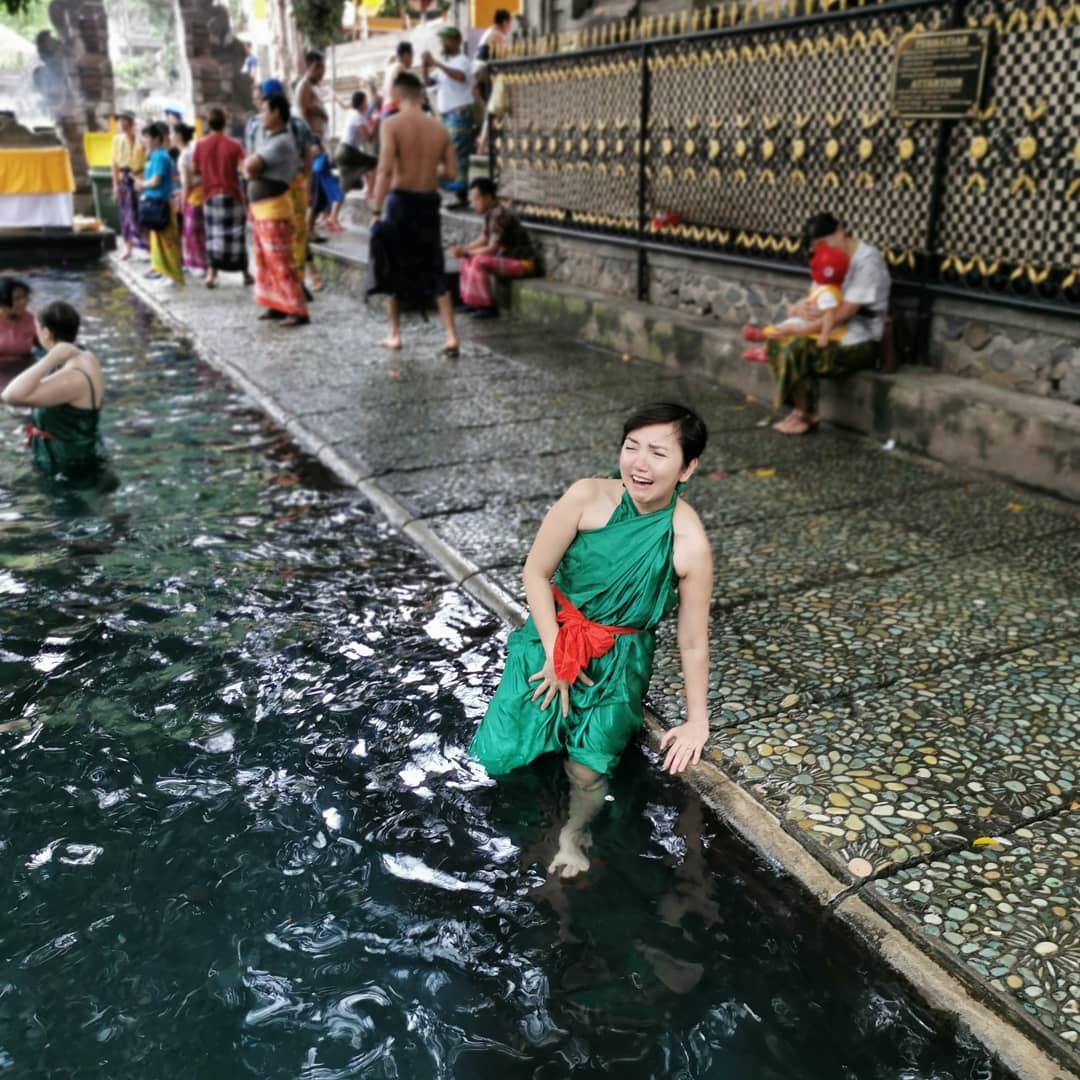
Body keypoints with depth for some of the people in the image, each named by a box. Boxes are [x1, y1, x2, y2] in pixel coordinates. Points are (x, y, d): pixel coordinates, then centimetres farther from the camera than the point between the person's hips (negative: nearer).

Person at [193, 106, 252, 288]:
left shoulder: (200, 145, 0)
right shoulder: (234, 145, -6)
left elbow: (195, 170, 7)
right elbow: (244, 169, -16)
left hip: (210, 196, 2)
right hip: (232, 195, -2)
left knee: (214, 236, 7)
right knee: (236, 235, 7)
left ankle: (211, 273, -5)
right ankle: (245, 273, 12)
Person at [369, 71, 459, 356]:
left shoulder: (392, 123, -8)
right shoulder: (439, 128, 4)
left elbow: (385, 169, -18)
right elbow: (450, 172, 3)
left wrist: (376, 209, -15)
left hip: (400, 199, -3)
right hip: (429, 202, 3)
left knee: (393, 268, 12)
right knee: (434, 271, 11)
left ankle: (395, 334, 19)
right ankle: (451, 336, 2)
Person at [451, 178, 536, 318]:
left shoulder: (500, 215, -24)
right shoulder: (490, 213, 5)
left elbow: (491, 249, -27)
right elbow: (483, 239, 13)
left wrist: (464, 252, -22)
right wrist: (463, 249, -3)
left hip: (522, 263, -10)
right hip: (507, 257, 10)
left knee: (478, 262, -28)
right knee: (466, 260, 9)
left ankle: (488, 307, -16)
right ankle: (473, 301, 11)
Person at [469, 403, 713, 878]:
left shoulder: (689, 543, -21)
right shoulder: (588, 497, -21)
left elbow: (693, 643, -10)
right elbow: (536, 573, -10)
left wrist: (697, 721, -4)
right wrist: (555, 655, -12)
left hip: (620, 660, -1)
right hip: (554, 637, 1)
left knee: (588, 771, -16)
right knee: (496, 756, -4)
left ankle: (574, 836, 16)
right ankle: (557, 728, 28)